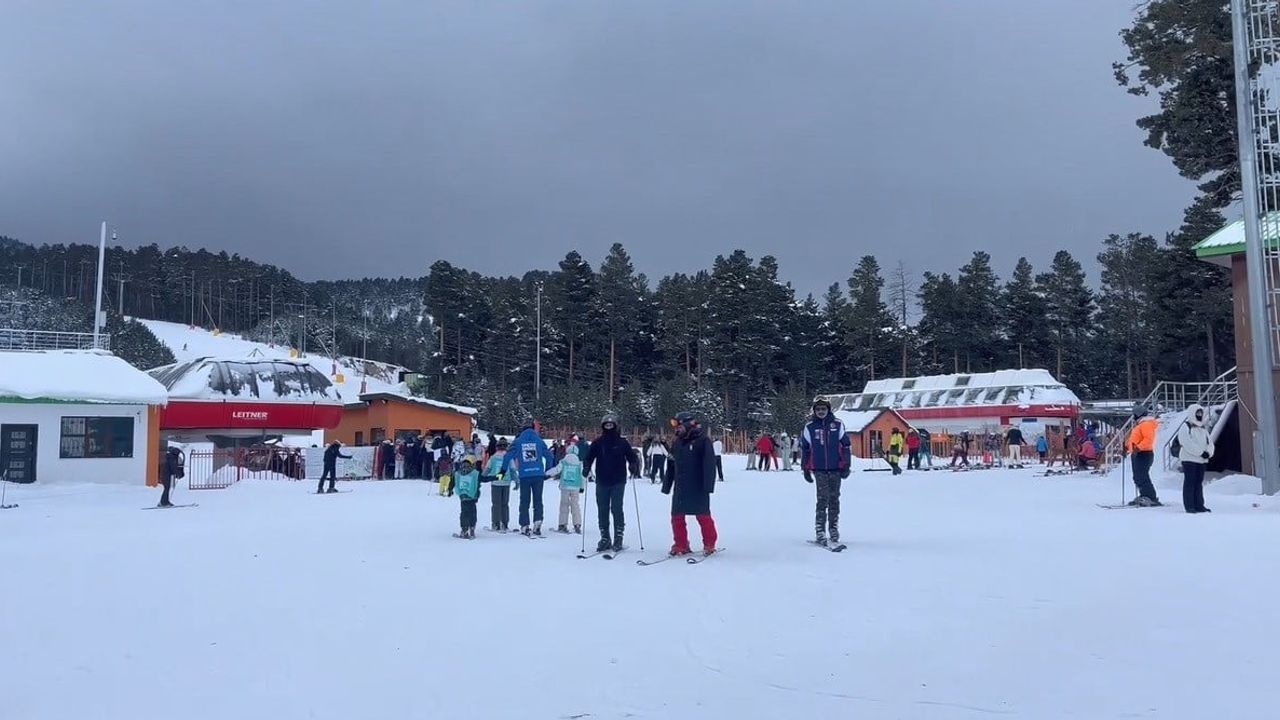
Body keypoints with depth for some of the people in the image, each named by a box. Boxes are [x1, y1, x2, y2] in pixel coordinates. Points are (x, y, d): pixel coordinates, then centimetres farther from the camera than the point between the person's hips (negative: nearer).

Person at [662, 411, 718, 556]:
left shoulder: (703, 441, -7)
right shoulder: (678, 443, 12)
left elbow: (709, 465, -13)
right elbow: (671, 466, 17)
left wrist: (708, 486, -19)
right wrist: (666, 485, 16)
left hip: (698, 488, -6)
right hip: (680, 488, 6)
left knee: (703, 516, 1)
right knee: (677, 517, 4)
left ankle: (709, 544, 14)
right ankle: (681, 545, 14)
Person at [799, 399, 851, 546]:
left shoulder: (837, 424, 2)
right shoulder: (809, 427, 2)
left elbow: (845, 445, 6)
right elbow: (804, 448, 8)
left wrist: (846, 466, 2)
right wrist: (806, 469, 6)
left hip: (836, 468, 1)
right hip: (819, 469, -1)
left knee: (834, 499, 9)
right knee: (823, 499, -9)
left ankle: (834, 529, 20)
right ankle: (820, 532, -6)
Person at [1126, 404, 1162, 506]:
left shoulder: (1146, 424, -14)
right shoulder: (1140, 424, 19)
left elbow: (1148, 439, -26)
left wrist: (1138, 447, -31)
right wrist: (1127, 446, 22)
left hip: (1143, 454, -11)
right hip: (1138, 454, 11)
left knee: (1142, 477, -13)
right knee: (1138, 477, 14)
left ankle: (1152, 499, -12)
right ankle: (1144, 496, 20)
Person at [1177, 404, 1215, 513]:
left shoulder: (1203, 429, 18)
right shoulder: (1185, 427, -6)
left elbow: (1209, 442, 12)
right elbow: (1188, 444, -17)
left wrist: (1208, 453, -9)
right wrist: (1201, 452, -20)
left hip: (1202, 460, 7)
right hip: (1189, 459, -7)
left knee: (1199, 482, 9)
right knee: (1190, 482, -6)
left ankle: (1199, 505, 14)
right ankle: (1189, 506, -5)